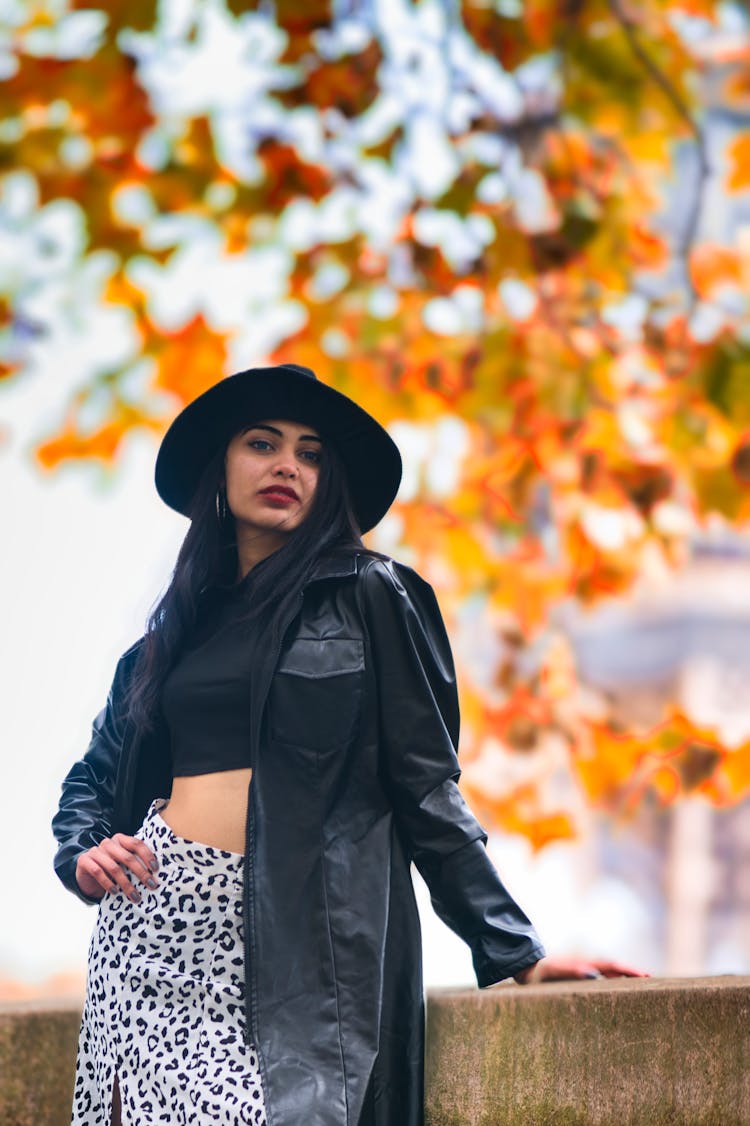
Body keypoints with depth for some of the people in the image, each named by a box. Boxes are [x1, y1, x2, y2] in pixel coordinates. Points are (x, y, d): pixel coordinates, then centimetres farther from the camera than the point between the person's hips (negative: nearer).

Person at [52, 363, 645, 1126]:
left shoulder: (368, 596, 5)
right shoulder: (180, 621, 17)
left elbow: (425, 789, 3)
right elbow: (93, 778, 26)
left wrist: (514, 952, -2)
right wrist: (84, 851, 4)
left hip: (299, 942, -3)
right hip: (155, 916, 4)